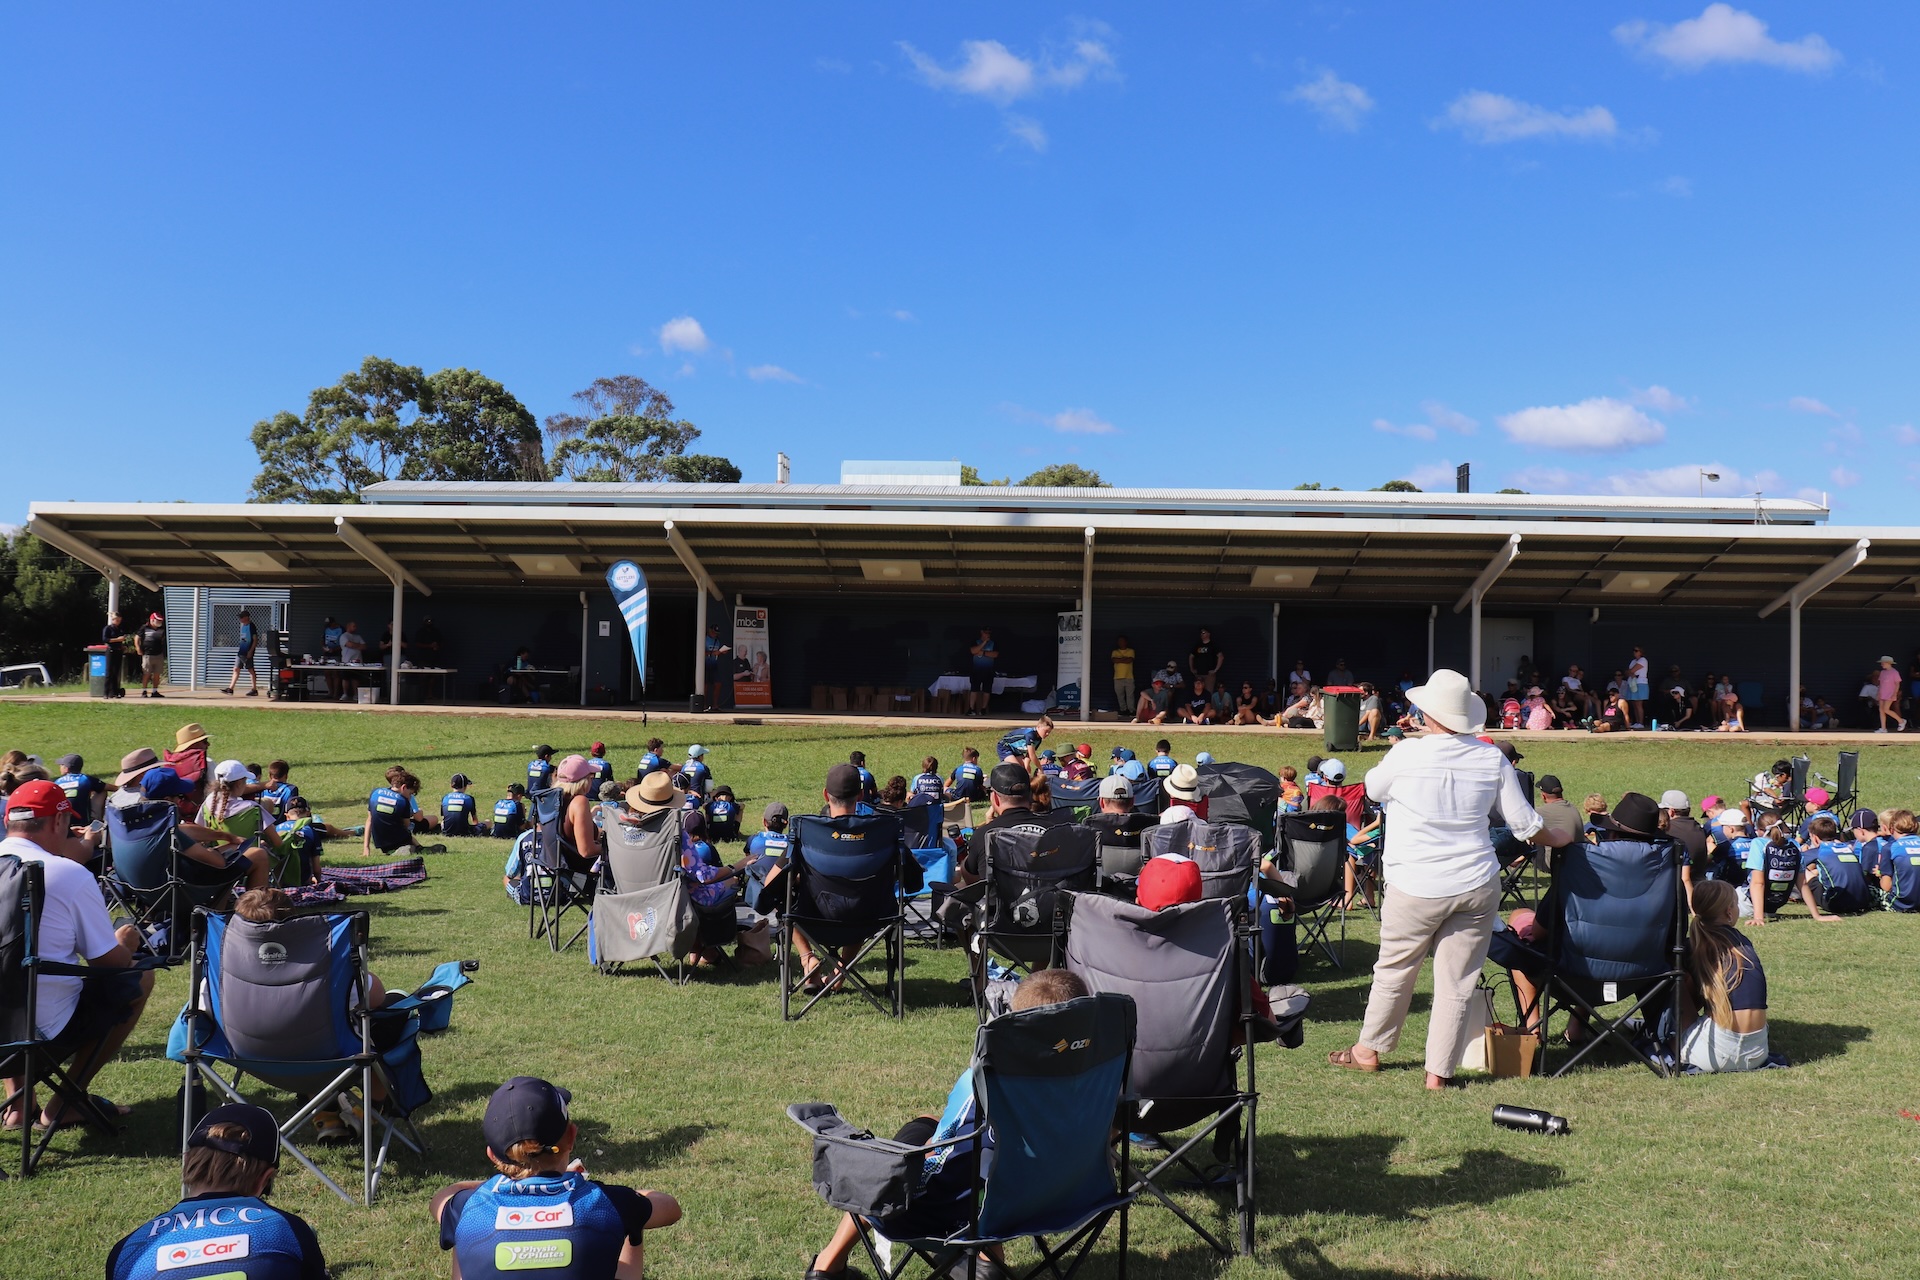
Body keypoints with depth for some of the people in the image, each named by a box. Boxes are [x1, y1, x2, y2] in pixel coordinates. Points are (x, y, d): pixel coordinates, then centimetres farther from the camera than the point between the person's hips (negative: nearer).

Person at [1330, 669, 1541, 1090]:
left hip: (1416, 887, -2)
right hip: (1477, 886, 2)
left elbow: (1373, 789, 11)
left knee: (1394, 972, 14)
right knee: (1456, 983, 8)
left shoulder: (1406, 754, -11)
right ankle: (1439, 1071, 14)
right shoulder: (1492, 759, -2)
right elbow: (1524, 824, 5)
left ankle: (1368, 1050, 31)